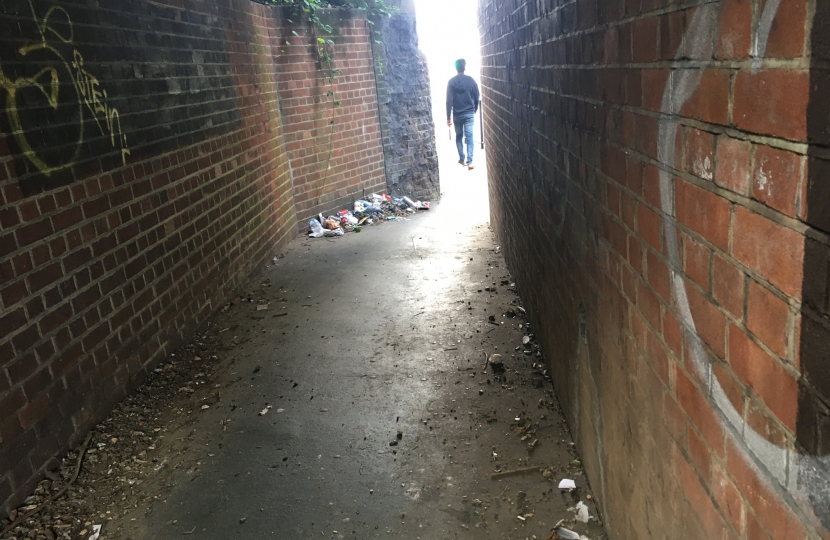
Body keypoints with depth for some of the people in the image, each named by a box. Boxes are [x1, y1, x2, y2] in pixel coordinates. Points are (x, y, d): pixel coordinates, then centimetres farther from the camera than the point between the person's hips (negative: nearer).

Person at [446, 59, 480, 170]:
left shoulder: (452, 82, -7)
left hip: (457, 114, 0)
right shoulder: (471, 80, -2)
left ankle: (462, 159, 21)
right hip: (469, 113, 0)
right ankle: (469, 161, -11)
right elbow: (476, 98, 4)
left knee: (459, 136, 17)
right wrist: (475, 110, 21)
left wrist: (448, 117, -6)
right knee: (469, 137, -1)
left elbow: (449, 101, -10)